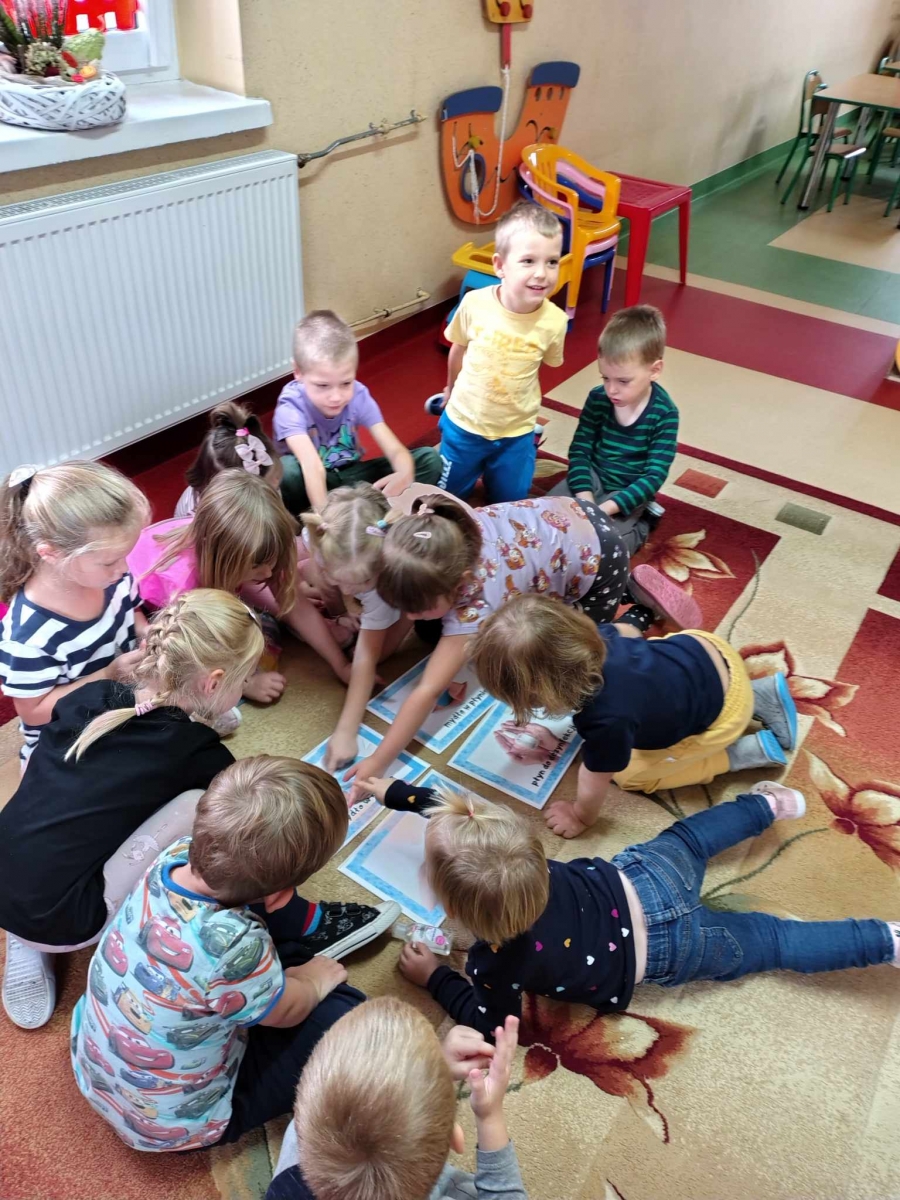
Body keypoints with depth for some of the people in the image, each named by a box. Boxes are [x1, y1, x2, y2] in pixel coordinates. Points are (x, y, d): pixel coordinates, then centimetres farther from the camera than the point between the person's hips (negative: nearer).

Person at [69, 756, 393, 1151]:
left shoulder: (177, 855, -25)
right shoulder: (234, 949, -43)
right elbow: (287, 1011, -17)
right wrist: (314, 981, 1)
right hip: (171, 1125, -6)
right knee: (344, 1014, -7)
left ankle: (313, 925, 28)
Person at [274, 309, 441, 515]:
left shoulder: (358, 396, -16)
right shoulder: (291, 407, -27)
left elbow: (395, 450, -23)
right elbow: (312, 467, -42)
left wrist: (404, 474, -47)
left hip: (350, 476, 4)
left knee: (429, 459, -15)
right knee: (286, 471, -40)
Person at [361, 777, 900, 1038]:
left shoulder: (502, 961, -31)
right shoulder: (520, 858, -21)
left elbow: (493, 1022, -9)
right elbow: (455, 810, -1)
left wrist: (434, 977, -4)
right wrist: (396, 791, 8)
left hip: (667, 947, -4)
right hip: (640, 877, 4)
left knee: (775, 942, 14)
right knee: (685, 838, 35)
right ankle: (771, 804, 44)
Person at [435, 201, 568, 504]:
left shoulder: (554, 321, -21)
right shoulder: (474, 304, -21)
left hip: (516, 433, 0)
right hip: (464, 424, 0)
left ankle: (491, 474, 45)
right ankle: (474, 469, 47)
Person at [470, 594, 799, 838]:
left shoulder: (605, 719, -39)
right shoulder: (591, 637, -20)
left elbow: (596, 779, -18)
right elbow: (627, 630, 5)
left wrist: (581, 817, 1)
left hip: (722, 713, -6)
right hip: (701, 647, 6)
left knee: (632, 775, 5)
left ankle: (755, 749, 9)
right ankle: (762, 693, 26)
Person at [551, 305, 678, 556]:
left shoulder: (664, 414, -19)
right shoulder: (597, 399, -11)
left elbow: (654, 476, -20)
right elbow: (579, 451, -7)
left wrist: (607, 508, -30)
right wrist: (585, 499, -23)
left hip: (628, 493, -3)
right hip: (592, 478, 3)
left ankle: (637, 528, 7)